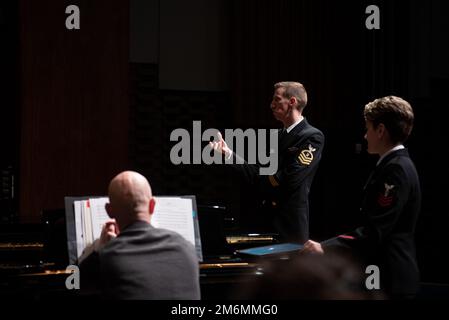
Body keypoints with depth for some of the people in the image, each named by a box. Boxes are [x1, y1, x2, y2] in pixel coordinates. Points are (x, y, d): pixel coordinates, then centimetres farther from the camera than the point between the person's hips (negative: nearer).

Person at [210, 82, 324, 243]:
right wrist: (228, 153, 0)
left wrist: (260, 182, -3)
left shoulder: (312, 137, -11)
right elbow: (260, 174, 8)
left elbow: (290, 179, -20)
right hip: (267, 217, 8)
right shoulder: (279, 135, 15)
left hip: (290, 223, -8)